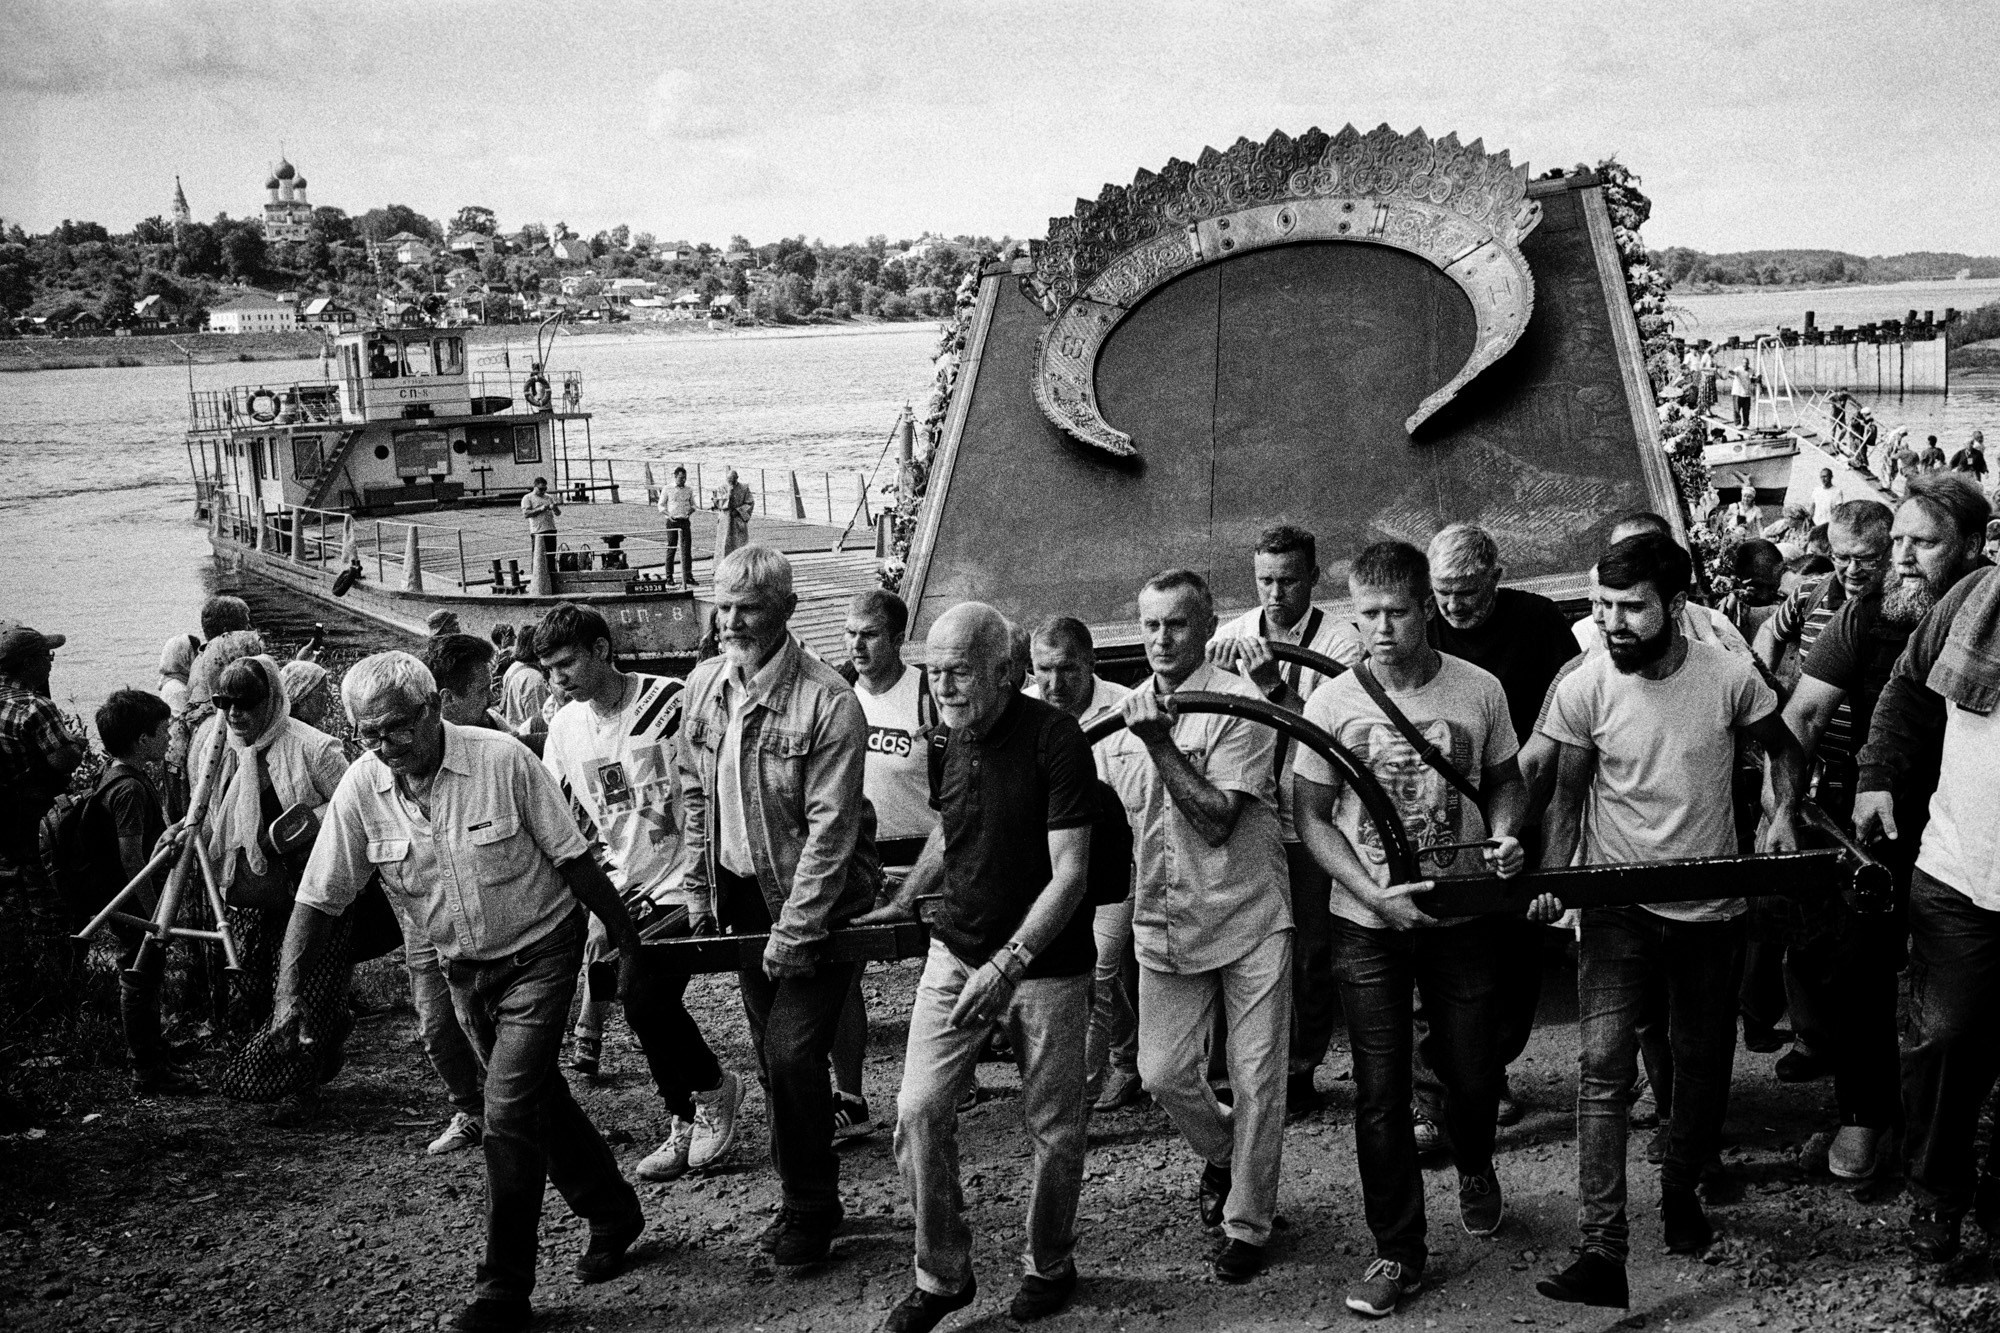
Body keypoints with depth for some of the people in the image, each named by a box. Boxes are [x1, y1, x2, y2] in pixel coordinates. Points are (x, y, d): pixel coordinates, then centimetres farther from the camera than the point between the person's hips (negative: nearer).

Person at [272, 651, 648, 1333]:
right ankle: (612, 1212, 41)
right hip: (464, 968, 5)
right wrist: (289, 995, -18)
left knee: (510, 1115, -12)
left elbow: (574, 860, -15)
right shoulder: (361, 789, -12)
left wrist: (627, 940, -10)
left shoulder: (503, 760, -23)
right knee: (537, 1098, 18)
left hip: (539, 951, -5)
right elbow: (319, 898, -8)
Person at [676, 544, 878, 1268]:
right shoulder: (703, 685, 0)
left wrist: (796, 930, -21)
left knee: (793, 1054, -8)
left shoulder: (829, 703, -20)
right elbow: (694, 795, 11)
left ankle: (812, 1209, 11)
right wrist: (699, 891, 10)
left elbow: (830, 827, -21)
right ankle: (800, 1194, 29)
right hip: (742, 894, 6)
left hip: (820, 900, -6)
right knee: (769, 1054, 13)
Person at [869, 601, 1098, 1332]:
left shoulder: (1055, 738, -17)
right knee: (919, 1110, -4)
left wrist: (1009, 961, -27)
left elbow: (1070, 873, -20)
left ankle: (1048, 1265, 31)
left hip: (1047, 965, -5)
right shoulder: (948, 742, 1)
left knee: (1052, 1128, 8)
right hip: (956, 953, 5)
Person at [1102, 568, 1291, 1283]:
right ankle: (1221, 1154, 37)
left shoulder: (1239, 703, -12)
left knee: (1256, 1081, 2)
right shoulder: (1124, 714, 6)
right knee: (1163, 1073, 6)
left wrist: (1162, 747, -24)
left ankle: (1247, 1224, 19)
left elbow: (1216, 821, -18)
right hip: (1165, 924, 5)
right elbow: (1109, 815, 16)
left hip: (1248, 920, -4)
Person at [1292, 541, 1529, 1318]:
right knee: (1380, 1089, 3)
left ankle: (1475, 1169, 47)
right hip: (1368, 924, -1)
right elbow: (1311, 817, -4)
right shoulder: (1333, 703, -9)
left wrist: (1505, 837, -12)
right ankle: (1398, 1252, 19)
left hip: (1463, 915, 1)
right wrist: (1377, 895, -15)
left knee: (1472, 1072, 12)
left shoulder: (1479, 691, -7)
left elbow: (1506, 782, 9)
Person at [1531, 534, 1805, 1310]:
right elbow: (1568, 797, -1)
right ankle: (1603, 1253, -14)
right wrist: (1550, 881, -14)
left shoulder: (1731, 677, -8)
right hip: (1617, 905, -2)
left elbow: (1780, 749, 11)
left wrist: (1783, 815, -6)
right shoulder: (1582, 689, -10)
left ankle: (1681, 1190, 41)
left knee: (1704, 1065, 14)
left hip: (1712, 908, 2)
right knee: (1604, 1065, -14)